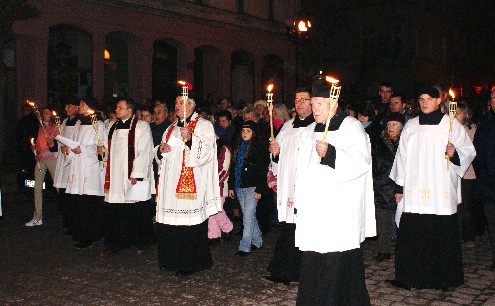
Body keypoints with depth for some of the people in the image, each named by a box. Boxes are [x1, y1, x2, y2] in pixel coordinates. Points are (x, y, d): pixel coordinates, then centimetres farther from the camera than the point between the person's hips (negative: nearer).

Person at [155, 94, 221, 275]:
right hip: (171, 183, 7)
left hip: (190, 183, -7)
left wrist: (190, 138, -26)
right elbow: (160, 155, 26)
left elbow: (206, 152, -13)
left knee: (189, 224, -7)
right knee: (170, 223, 7)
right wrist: (161, 149, 3)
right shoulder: (171, 128, 21)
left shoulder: (203, 125, 0)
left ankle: (191, 263, 3)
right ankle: (172, 260, 19)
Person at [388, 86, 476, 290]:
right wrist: (399, 187, 10)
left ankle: (443, 278, 15)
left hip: (441, 194, -2)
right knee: (410, 235, 0)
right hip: (413, 193, 2)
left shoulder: (451, 125, 6)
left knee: (442, 235, 0)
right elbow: (402, 157, 13)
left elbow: (469, 151, 6)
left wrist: (455, 154, -17)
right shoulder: (411, 126, 13)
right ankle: (410, 277, 12)